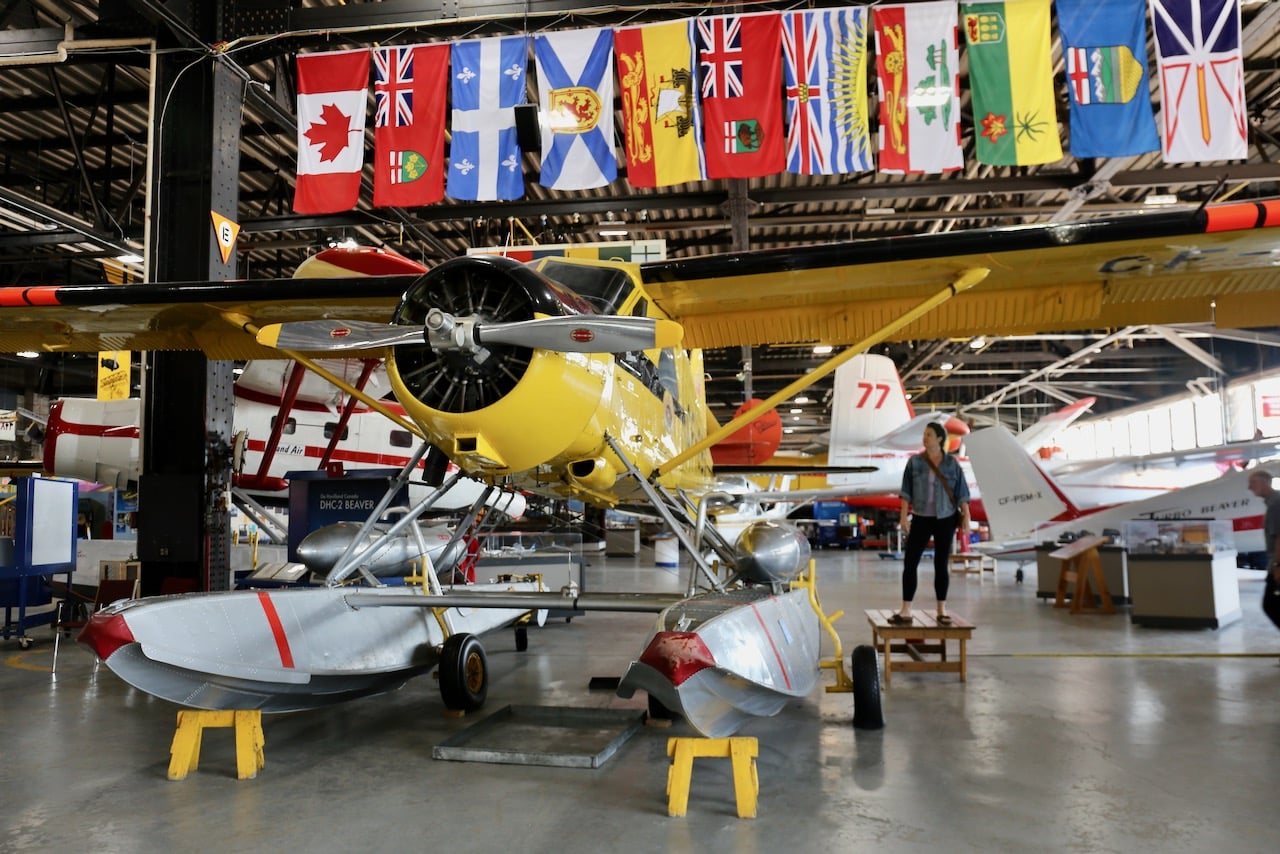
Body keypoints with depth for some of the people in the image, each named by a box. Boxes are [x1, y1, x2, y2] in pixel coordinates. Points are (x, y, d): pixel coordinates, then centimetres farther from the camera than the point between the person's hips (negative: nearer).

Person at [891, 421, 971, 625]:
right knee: (910, 562, -4)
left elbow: (961, 492, 1)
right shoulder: (915, 461, 0)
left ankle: (942, 610, 17)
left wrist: (966, 517, -2)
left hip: (945, 519, 0)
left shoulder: (951, 463, 0)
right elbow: (906, 491, -1)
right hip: (921, 518, 0)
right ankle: (906, 610, 0)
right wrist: (903, 515, -7)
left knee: (942, 564, 7)